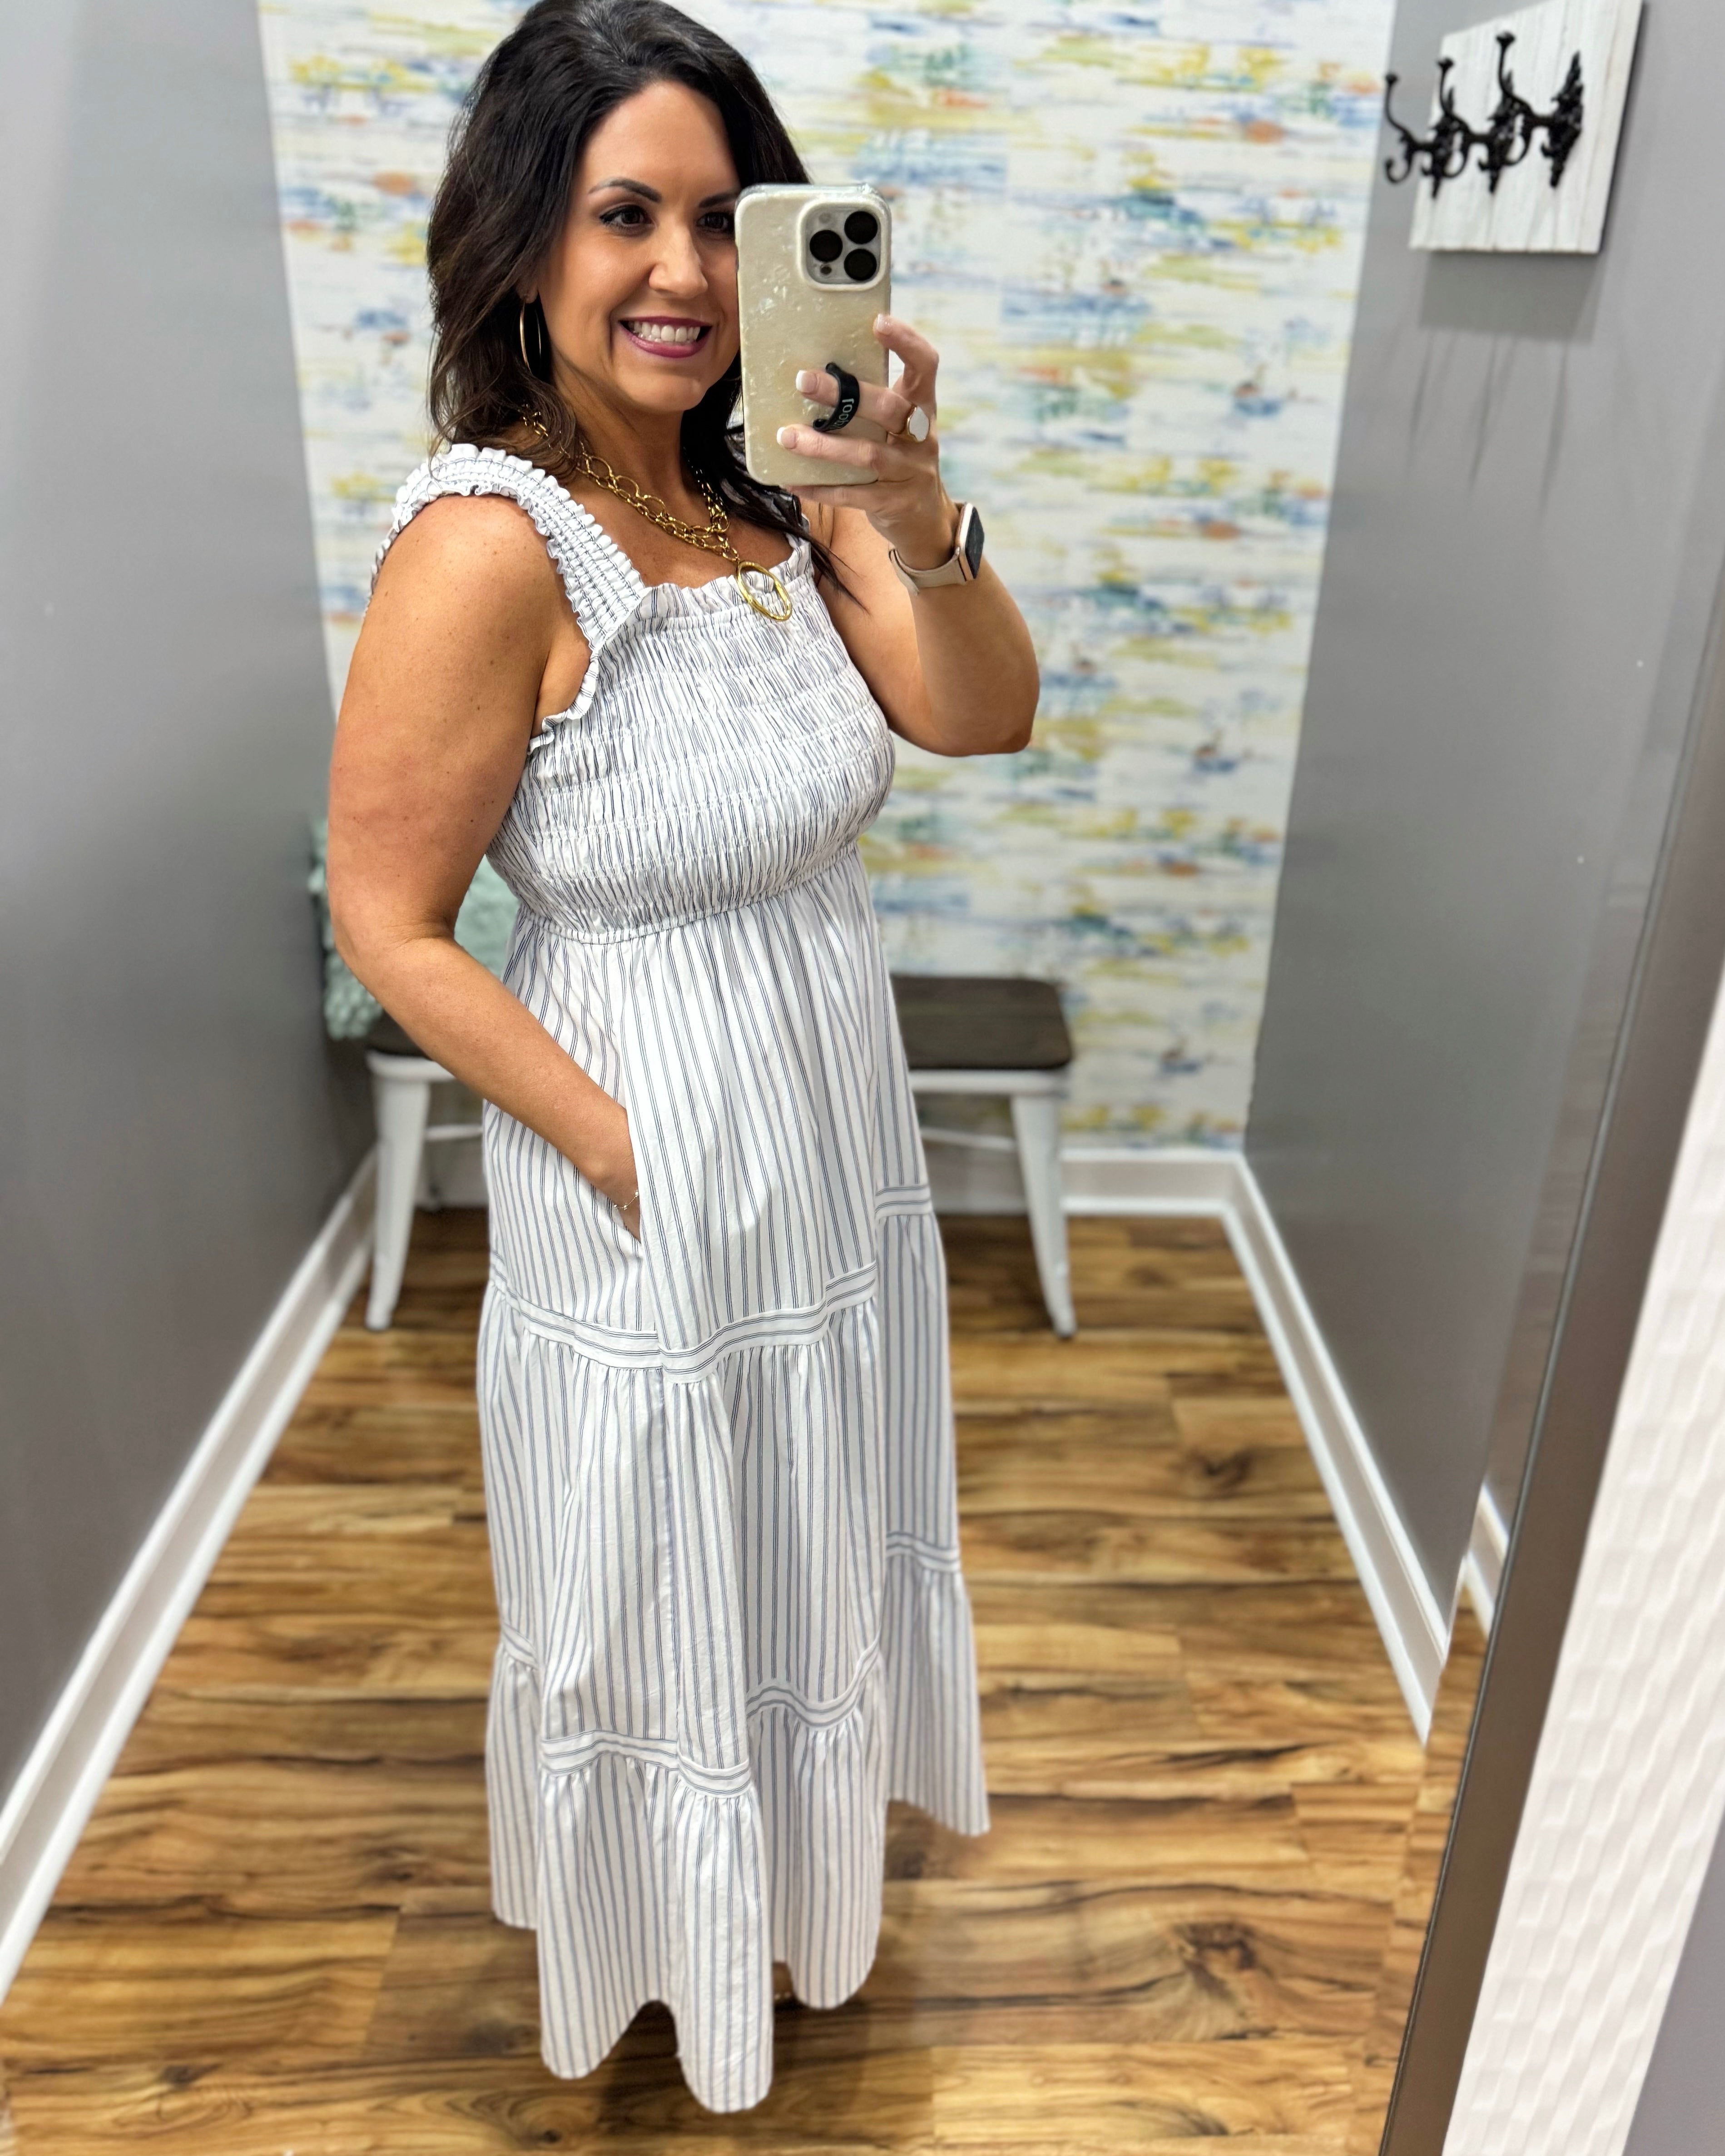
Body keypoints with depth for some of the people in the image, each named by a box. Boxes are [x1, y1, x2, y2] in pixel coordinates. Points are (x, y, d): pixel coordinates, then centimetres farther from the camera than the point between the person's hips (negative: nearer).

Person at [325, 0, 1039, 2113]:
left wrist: (915, 523, -29)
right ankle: (668, 1924, 52)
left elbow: (985, 716, -10)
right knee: (661, 1603, 19)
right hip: (660, 1211, -7)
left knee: (810, 1547, 29)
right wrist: (627, 1152, -17)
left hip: (842, 1165, 7)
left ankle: (795, 1836, 62)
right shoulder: (489, 546, -22)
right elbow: (390, 926, -18)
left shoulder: (770, 494, -3)